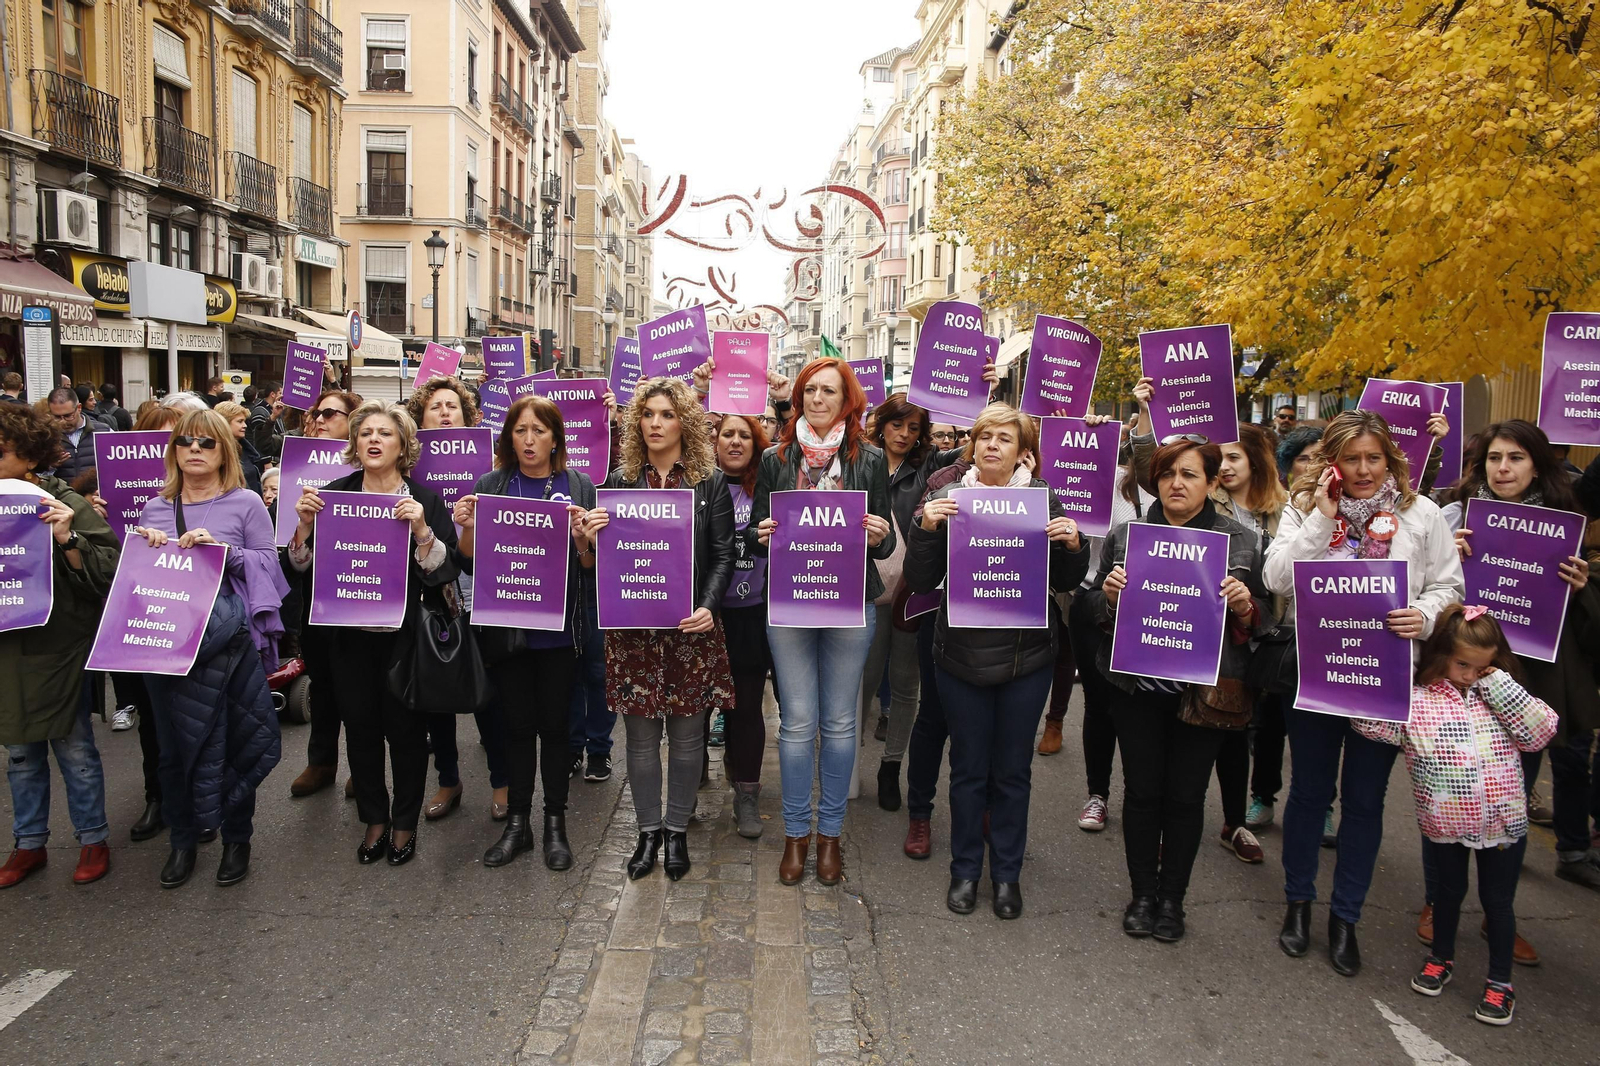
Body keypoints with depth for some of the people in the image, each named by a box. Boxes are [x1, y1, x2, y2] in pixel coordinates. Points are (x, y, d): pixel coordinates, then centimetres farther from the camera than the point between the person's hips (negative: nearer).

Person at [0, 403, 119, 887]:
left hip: (57, 648, -5)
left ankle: (93, 839, 24)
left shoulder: (65, 505, -10)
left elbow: (108, 572, -15)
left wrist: (68, 540, -29)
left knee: (74, 747, 7)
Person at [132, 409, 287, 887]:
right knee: (174, 743, 11)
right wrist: (145, 548, -4)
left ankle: (237, 837, 23)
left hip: (227, 641, -3)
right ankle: (182, 838, 29)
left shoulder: (246, 503, 0)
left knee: (228, 741, 4)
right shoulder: (154, 509, 12)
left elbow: (269, 562, -3)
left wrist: (224, 550, -17)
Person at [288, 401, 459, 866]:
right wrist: (305, 523, -12)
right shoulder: (334, 494, 3)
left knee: (404, 727, 6)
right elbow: (303, 566, 5)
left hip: (403, 634, -2)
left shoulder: (425, 500, -5)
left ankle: (404, 822, 27)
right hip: (348, 635, 3)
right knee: (360, 726, 12)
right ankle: (374, 819, 31)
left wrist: (422, 530, -24)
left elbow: (446, 571, -11)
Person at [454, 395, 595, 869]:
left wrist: (581, 538, -19)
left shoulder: (578, 487, 1)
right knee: (516, 721, 9)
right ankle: (517, 822, 23)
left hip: (559, 626, -1)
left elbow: (591, 566, 1)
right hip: (505, 624, 1)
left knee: (554, 723, 7)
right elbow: (472, 565, 5)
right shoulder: (489, 486, 4)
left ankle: (555, 823, 21)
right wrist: (468, 529, -14)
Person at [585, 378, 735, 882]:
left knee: (686, 733, 8)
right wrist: (592, 536, -12)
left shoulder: (710, 481, 3)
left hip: (691, 625, -1)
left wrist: (708, 607, -15)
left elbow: (723, 554, -1)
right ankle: (648, 829, 26)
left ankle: (677, 830, 26)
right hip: (631, 625, 1)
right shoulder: (619, 479, 7)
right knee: (641, 734, 8)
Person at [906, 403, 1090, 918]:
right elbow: (921, 582, -4)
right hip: (962, 656, 0)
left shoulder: (1043, 498, -1)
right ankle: (965, 869, 31)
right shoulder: (947, 499, -3)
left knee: (1013, 769, 13)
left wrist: (1073, 545, -13)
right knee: (968, 768, 12)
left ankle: (1007, 871, 31)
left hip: (1026, 658, 1)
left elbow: (1064, 582, 7)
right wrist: (926, 530, -19)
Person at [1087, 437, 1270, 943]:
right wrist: (1109, 594, -14)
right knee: (1142, 791, 9)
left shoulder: (1240, 541, 2)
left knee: (1186, 796, 9)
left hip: (1205, 688, 0)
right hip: (1138, 686, 1)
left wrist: (1245, 607, -15)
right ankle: (1143, 893, 27)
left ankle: (1172, 898, 27)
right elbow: (1096, 607, 8)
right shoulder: (1125, 535, 3)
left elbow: (1261, 620, 7)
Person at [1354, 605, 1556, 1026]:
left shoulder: (1501, 696, 0)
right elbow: (1368, 720, -14)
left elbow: (1541, 731, -11)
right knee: (1448, 892, 19)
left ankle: (1500, 982, 29)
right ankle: (1441, 959, 40)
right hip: (1444, 824, 0)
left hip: (1503, 822, 1)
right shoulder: (1416, 702, -8)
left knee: (1497, 901, 12)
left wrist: (1501, 686, -16)